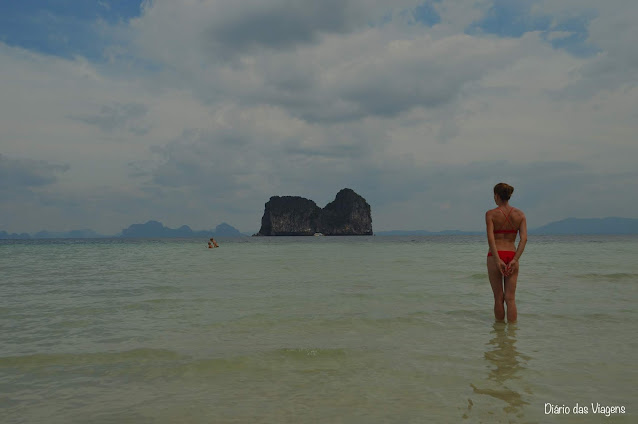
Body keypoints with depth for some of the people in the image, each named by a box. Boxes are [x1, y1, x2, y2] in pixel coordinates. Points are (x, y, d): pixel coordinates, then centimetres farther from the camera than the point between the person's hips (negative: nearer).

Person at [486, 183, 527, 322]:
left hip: (495, 256, -2)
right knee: (510, 299, 4)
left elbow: (490, 238, -16)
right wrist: (515, 260, -10)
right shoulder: (520, 214, 4)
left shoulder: (490, 214, -6)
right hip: (512, 256, 2)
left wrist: (497, 260, -16)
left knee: (499, 298, 7)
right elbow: (524, 238, -6)